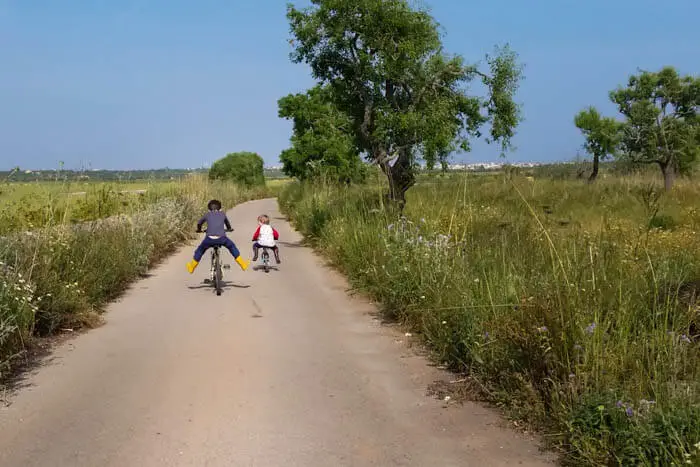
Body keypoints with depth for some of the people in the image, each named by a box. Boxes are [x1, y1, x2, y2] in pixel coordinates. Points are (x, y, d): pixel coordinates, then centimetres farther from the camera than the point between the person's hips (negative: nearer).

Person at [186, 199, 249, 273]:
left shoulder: (207, 215, 22)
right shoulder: (222, 214, 23)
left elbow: (199, 223, 39)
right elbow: (227, 223, 44)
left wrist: (199, 230, 62)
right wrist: (229, 229, 67)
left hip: (209, 239, 0)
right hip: (221, 238, 0)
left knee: (200, 250, 28)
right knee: (232, 246, 29)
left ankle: (192, 266, 37)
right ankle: (242, 263, 28)